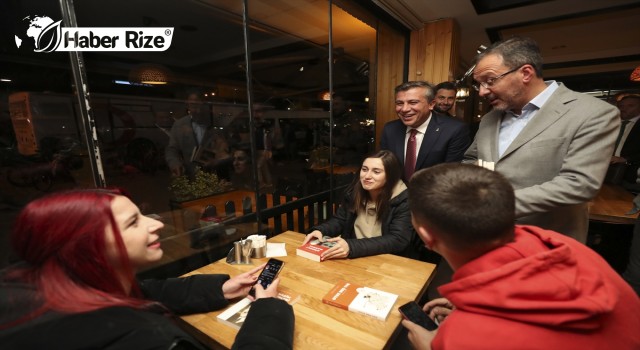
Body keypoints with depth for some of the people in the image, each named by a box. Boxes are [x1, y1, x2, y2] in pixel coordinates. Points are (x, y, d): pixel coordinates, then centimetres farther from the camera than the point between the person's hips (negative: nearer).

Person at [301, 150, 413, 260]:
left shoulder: (403, 201, -15)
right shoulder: (355, 191, -2)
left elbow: (398, 240, -23)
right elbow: (339, 220, 9)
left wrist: (352, 247, -35)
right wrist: (319, 230, -14)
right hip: (351, 258, 4)